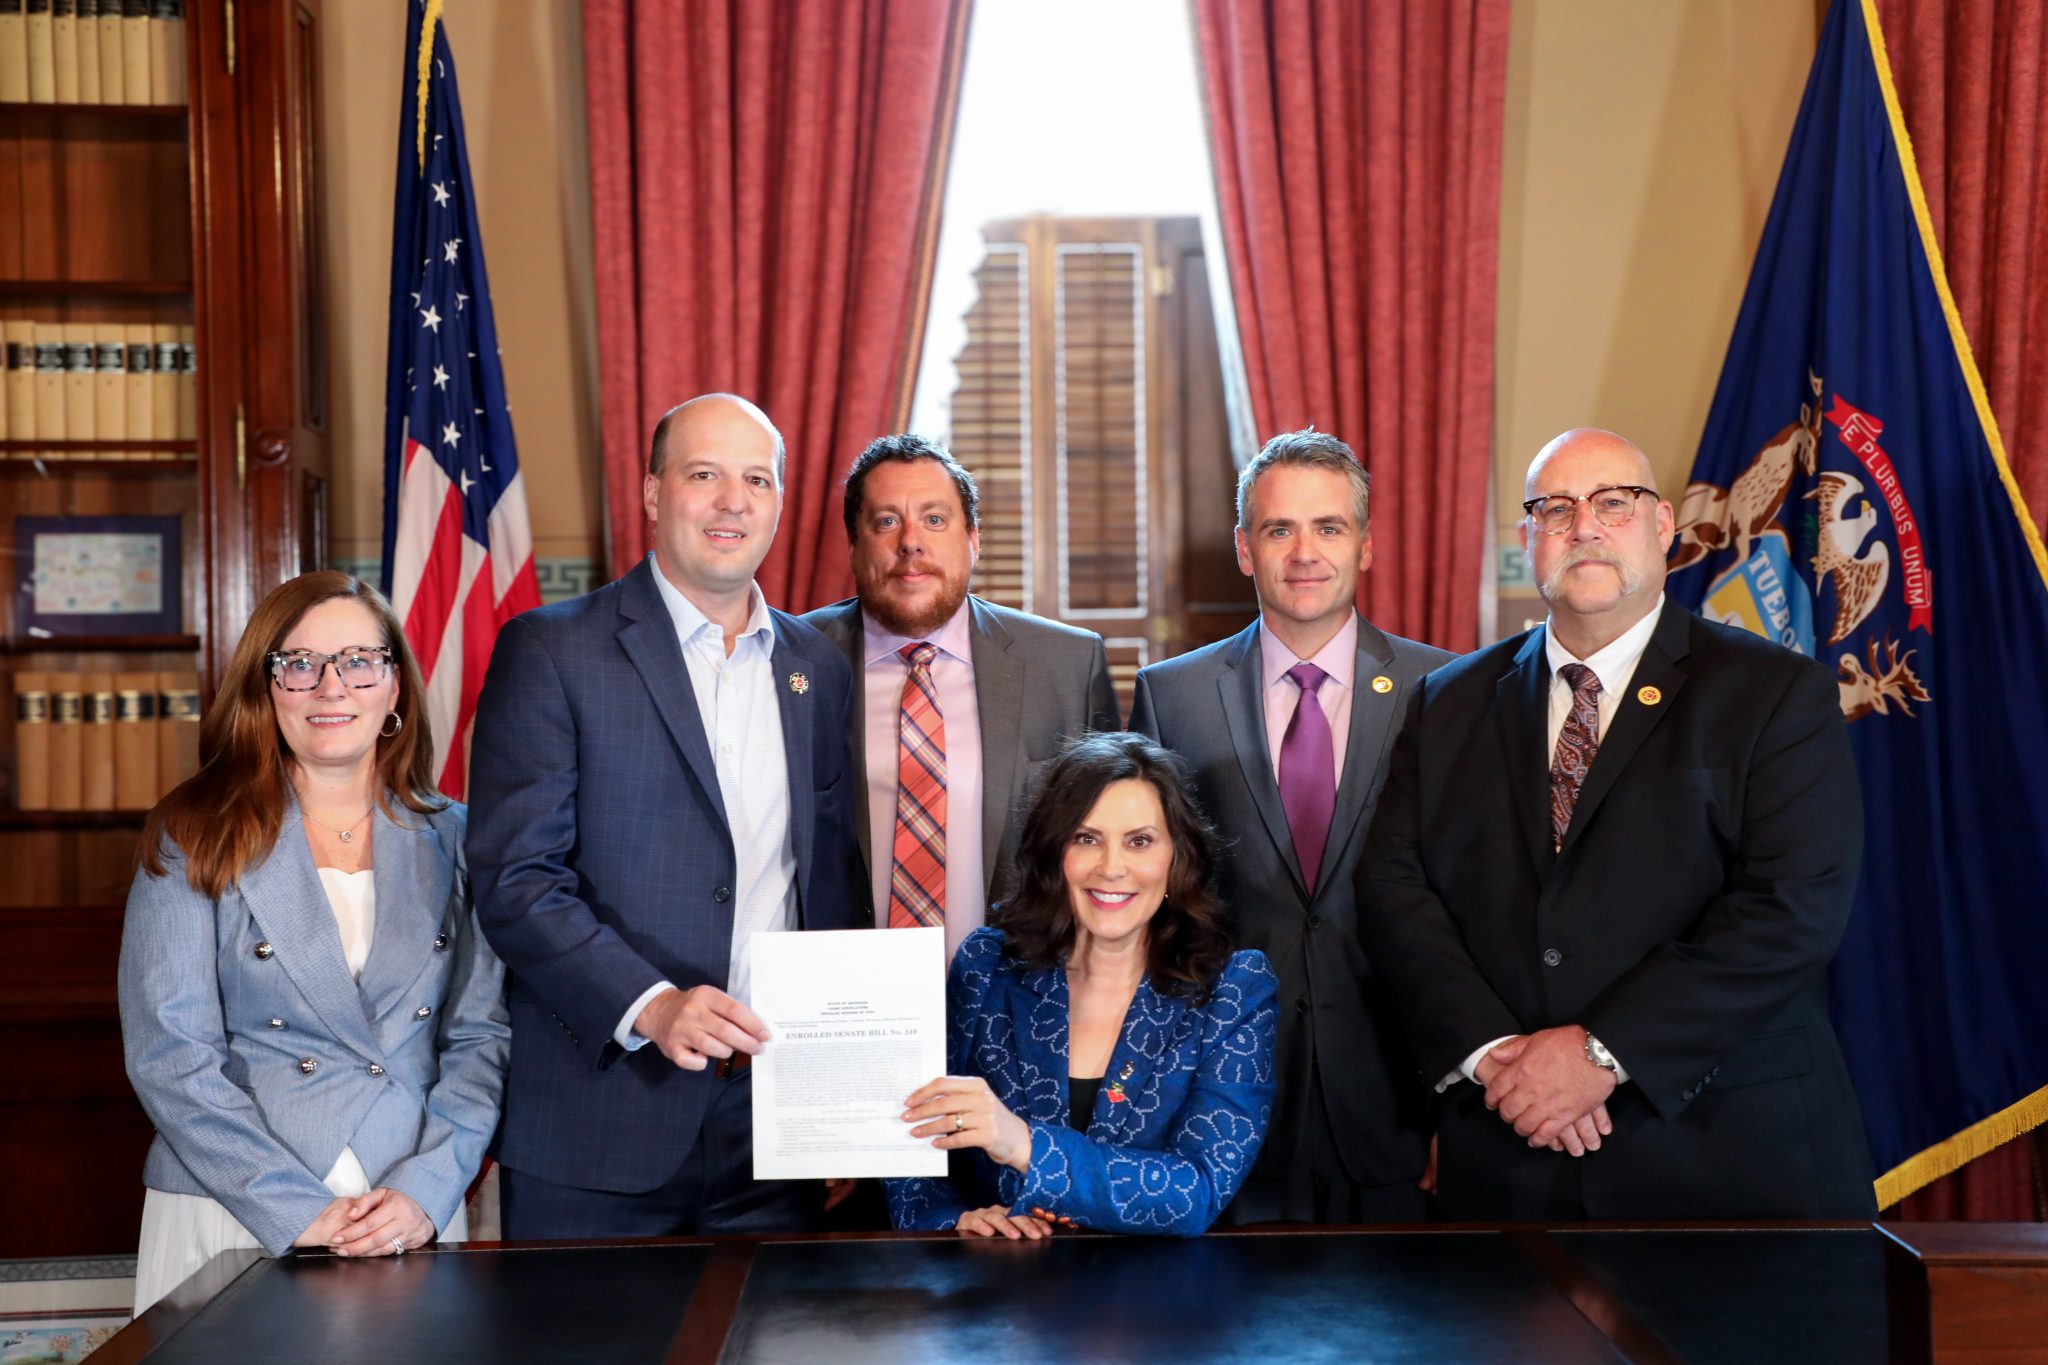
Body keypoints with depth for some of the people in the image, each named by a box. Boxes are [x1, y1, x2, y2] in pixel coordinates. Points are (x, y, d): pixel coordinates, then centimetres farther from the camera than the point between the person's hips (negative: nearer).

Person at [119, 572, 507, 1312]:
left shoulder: (449, 840, 5)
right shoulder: (193, 840, -1)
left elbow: (482, 1037, 1)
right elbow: (170, 1056, -7)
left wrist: (425, 1193, -13)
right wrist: (296, 1210, -16)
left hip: (415, 1219, 2)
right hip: (233, 1224, -2)